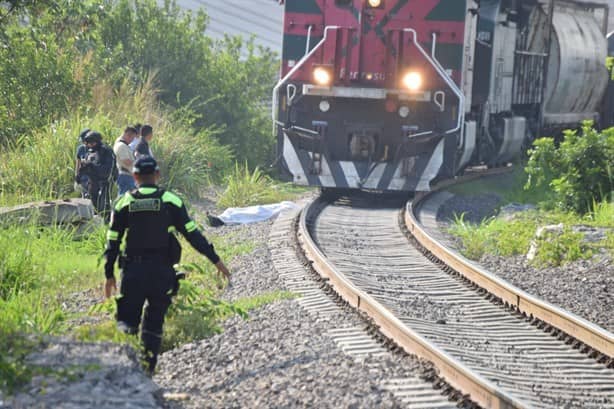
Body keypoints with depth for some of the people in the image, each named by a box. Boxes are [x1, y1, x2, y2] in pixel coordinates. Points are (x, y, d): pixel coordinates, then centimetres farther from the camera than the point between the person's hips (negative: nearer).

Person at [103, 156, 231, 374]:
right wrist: (216, 260, 4)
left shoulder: (124, 203, 1)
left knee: (127, 318, 7)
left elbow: (112, 242, 3)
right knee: (154, 321, 12)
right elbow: (192, 233, -2)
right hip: (162, 272, 0)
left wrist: (109, 274, 11)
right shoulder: (170, 201, -1)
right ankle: (148, 369, 9)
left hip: (133, 272, 0)